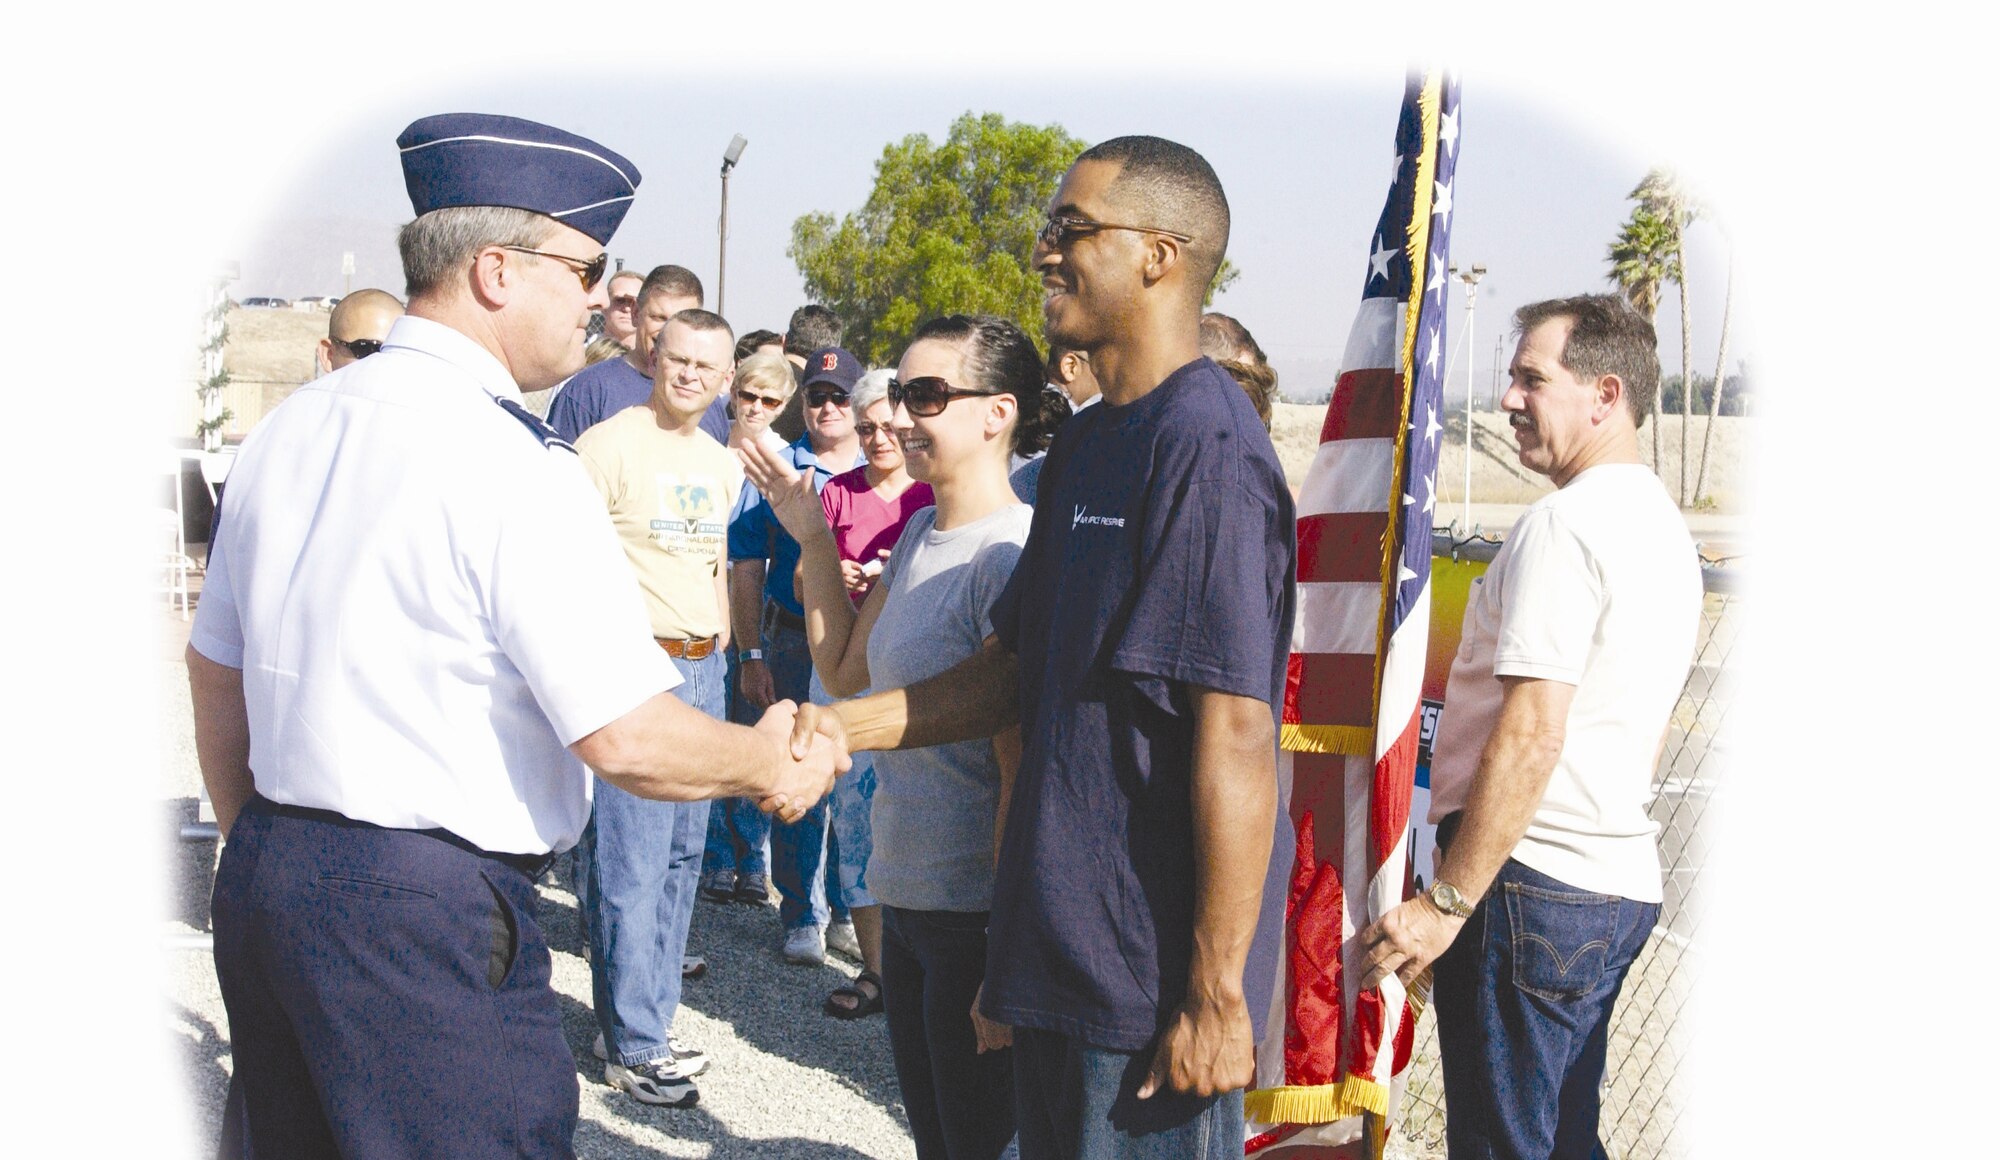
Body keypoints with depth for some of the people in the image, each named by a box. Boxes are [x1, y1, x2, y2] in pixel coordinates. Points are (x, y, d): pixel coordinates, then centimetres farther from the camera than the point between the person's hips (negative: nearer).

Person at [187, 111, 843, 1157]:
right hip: (425, 914, -9)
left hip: (263, 874, 9)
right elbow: (627, 739, -20)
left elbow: (215, 670, 16)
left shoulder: (291, 424, 7)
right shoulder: (509, 463, -18)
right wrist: (766, 765, -2)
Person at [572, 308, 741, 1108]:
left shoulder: (723, 465, 15)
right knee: (630, 867, -4)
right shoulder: (609, 446, -8)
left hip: (702, 672, 8)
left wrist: (721, 641, 17)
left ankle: (648, 1020, 25)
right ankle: (633, 1047, 7)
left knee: (681, 856, 12)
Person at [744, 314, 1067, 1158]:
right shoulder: (919, 530, 7)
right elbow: (845, 671, 20)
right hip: (906, 893, 8)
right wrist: (813, 539, 12)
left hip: (977, 914, -8)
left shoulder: (1009, 557, -20)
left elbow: (1022, 772, -20)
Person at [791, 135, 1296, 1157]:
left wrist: (1216, 992, -22)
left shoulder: (1204, 448, -19)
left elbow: (1237, 736, -23)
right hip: (1061, 940, 9)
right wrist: (846, 724, 2)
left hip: (1154, 975, -9)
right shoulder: (1085, 443, 11)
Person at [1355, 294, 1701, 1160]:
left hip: (1532, 886, -10)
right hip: (1621, 884, 10)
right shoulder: (1665, 527, 16)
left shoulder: (1564, 523, -15)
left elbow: (1531, 735, -22)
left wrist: (1447, 900, -19)